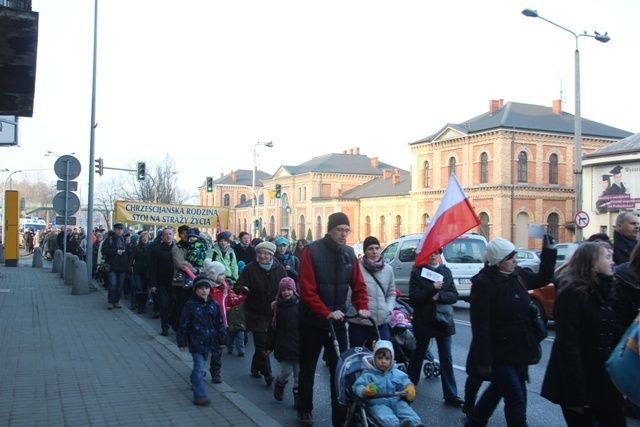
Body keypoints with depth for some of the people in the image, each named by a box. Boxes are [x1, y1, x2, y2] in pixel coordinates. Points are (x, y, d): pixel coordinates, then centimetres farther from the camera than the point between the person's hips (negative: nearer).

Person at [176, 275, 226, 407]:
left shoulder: (214, 304, 1)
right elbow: (183, 324, -7)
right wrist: (182, 342, -5)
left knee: (200, 365, 21)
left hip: (209, 341, 5)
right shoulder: (190, 305, -11)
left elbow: (219, 322, 9)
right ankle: (200, 395, -6)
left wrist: (222, 337, 8)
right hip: (196, 342, -5)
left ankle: (195, 382, 46)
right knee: (199, 367, -8)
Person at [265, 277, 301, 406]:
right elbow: (272, 327, 1)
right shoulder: (277, 306, 0)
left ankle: (298, 396, 17)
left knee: (298, 373, 5)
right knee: (286, 371, 1)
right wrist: (269, 346, 0)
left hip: (298, 345, 1)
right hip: (283, 346, 0)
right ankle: (280, 384, 33)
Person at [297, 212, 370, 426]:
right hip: (312, 321, -3)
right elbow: (307, 290, -19)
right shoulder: (312, 251, -14)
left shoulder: (349, 253, 2)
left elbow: (358, 285, 5)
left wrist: (362, 307, -13)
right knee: (308, 368, 12)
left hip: (338, 321, 4)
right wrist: (326, 313, -27)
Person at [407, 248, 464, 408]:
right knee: (418, 354, 12)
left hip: (443, 320, 3)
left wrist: (440, 296, -17)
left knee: (446, 358, 3)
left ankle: (451, 395, 6)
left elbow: (454, 296, 1)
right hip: (424, 321, -3)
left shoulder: (446, 271, 6)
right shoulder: (417, 272, -6)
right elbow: (413, 298, -13)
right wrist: (432, 289, -22)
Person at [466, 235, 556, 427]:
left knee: (499, 388, 22)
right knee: (516, 398, -5)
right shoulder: (483, 283, -19)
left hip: (518, 349, 8)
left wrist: (548, 250, 9)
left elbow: (542, 279, 20)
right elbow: (480, 325, -21)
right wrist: (484, 360, -23)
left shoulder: (517, 274, 2)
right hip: (498, 352, -8)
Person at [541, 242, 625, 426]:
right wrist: (575, 394, -21)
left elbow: (616, 335, 11)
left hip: (605, 382, 7)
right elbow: (567, 346, -18)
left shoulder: (605, 291, 10)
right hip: (580, 382, -7)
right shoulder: (571, 293, -14)